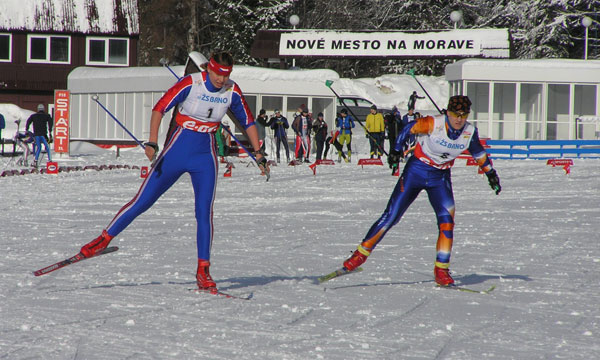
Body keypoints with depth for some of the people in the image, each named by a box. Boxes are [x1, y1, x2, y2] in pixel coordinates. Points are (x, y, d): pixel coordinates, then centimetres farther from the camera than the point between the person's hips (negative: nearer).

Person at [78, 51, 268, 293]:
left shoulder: (232, 92, -4)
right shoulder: (190, 84, -16)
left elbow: (248, 121, 10)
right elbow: (160, 108, -18)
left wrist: (258, 153, 7)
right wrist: (152, 142, -29)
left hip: (206, 157, 2)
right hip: (177, 152, -2)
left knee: (204, 213, -8)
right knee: (142, 201, 0)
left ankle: (203, 272, -1)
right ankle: (104, 240, 15)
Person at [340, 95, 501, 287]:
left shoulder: (470, 133, -9)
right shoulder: (433, 124, -22)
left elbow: (479, 153, 9)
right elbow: (408, 129, -12)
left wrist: (491, 173, 16)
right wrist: (396, 150, -15)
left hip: (440, 178, 3)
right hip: (416, 171, -3)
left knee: (447, 221, -14)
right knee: (391, 217, -4)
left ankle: (441, 270, -5)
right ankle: (361, 254, 7)